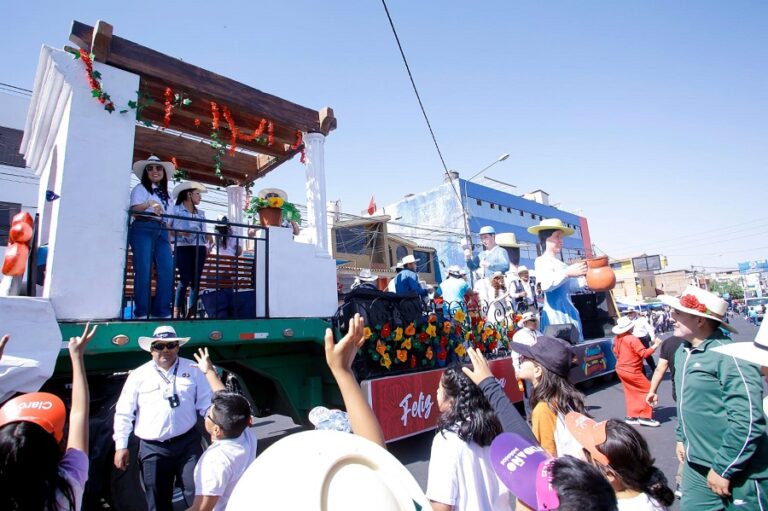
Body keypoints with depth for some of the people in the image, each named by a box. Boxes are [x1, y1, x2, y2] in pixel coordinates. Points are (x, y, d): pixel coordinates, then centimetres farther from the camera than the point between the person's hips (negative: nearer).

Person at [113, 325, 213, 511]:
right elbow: (124, 413, 4)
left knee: (198, 495, 2)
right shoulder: (139, 375, -1)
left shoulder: (192, 370, 1)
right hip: (152, 449, 1)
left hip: (188, 443, 0)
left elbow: (206, 404, 4)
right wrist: (121, 446, 2)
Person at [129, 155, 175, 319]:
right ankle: (141, 312, -7)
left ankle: (162, 311, -5)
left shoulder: (165, 193, 25)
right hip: (143, 230, -5)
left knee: (167, 271, -9)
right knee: (144, 271, -12)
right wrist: (149, 204, -27)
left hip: (161, 232, 5)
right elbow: (134, 210, -8)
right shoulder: (140, 188, 8)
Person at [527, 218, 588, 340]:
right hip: (556, 313, -9)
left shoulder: (560, 264, 19)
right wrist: (567, 273, -33)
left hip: (568, 312, 9)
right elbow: (545, 284, -28)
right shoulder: (542, 261, -9)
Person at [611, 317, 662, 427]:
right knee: (648, 390, 4)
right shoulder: (633, 339, -21)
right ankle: (645, 416, 4)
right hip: (632, 371, -8)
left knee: (631, 392, 16)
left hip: (621, 369, 8)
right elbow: (644, 353, -22)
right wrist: (655, 345, -16)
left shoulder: (617, 338, 3)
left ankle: (631, 416, 18)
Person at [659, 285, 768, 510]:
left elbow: (748, 421, -24)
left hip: (738, 475, -7)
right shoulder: (682, 352, 6)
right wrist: (682, 437, 18)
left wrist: (723, 469, -20)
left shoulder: (729, 356, -21)